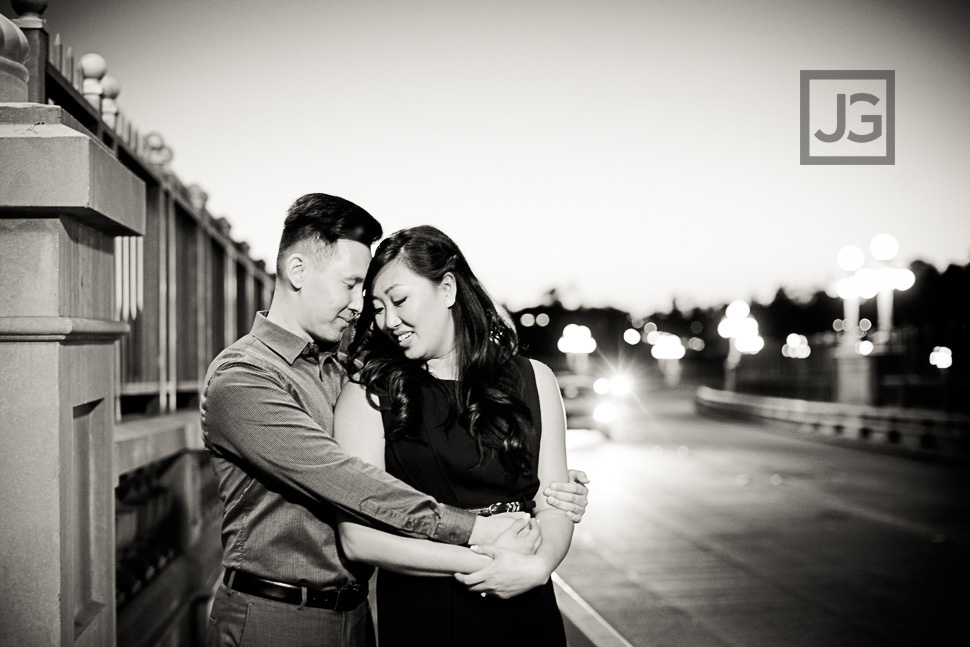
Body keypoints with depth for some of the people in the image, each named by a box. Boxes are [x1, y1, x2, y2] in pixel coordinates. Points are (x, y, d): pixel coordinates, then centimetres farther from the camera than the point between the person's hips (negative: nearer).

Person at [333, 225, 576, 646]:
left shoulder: (533, 381, 3)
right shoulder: (366, 397, -5)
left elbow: (554, 506, 1)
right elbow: (359, 537, -12)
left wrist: (536, 566, -19)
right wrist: (484, 559, -18)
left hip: (525, 611, 2)